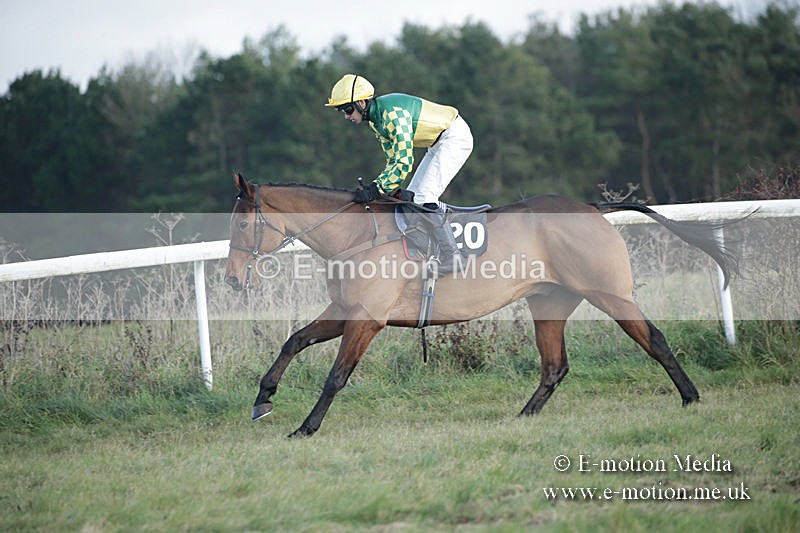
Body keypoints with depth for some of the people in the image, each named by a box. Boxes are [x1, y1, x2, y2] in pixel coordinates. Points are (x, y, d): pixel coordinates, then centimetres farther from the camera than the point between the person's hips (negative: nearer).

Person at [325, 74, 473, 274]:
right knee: (410, 199, 8)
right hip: (438, 143, 10)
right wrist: (375, 185, -6)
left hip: (455, 137, -10)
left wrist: (375, 190, -30)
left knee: (423, 200, -17)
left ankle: (452, 258, -11)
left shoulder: (393, 114, -27)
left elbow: (404, 163, -30)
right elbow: (393, 161, 8)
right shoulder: (376, 120, 4)